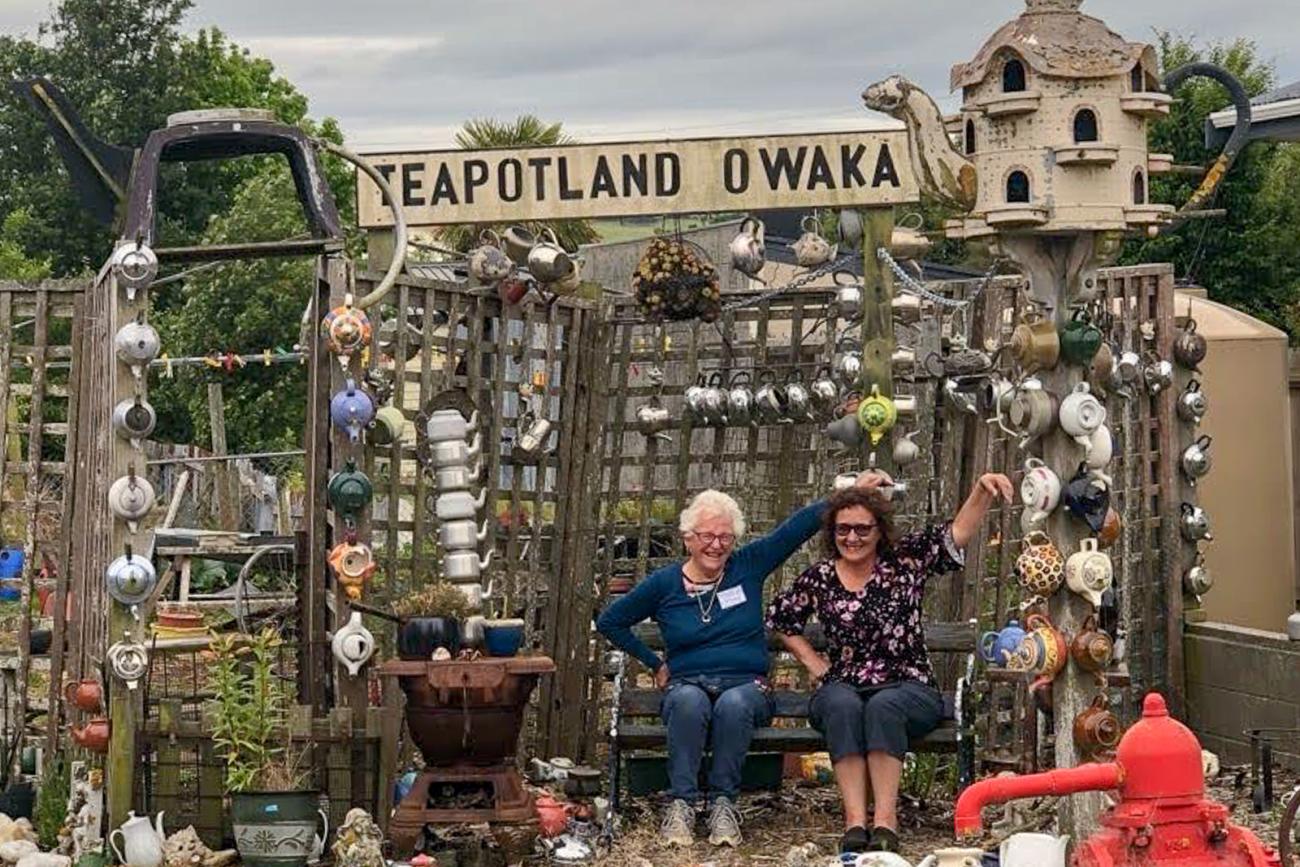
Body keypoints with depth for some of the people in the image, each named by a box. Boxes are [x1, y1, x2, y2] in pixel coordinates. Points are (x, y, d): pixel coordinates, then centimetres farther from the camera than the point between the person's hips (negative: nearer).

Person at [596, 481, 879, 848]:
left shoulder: (748, 567, 7)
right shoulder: (664, 583, 7)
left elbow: (799, 526, 4)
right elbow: (610, 622, 18)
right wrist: (655, 663, 13)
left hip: (746, 684, 0)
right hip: (687, 684, 0)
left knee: (734, 704, -36)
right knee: (689, 701, -36)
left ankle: (723, 803, -24)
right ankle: (681, 804, -31)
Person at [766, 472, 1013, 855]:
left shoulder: (905, 559, 5)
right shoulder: (818, 579, 11)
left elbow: (958, 533, -7)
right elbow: (780, 619, 27)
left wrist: (983, 489, -23)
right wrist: (813, 663, 16)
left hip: (908, 689, -1)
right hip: (842, 689, 1)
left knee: (884, 706, -36)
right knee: (843, 705, -34)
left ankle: (886, 819, -40)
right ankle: (855, 820, -42)